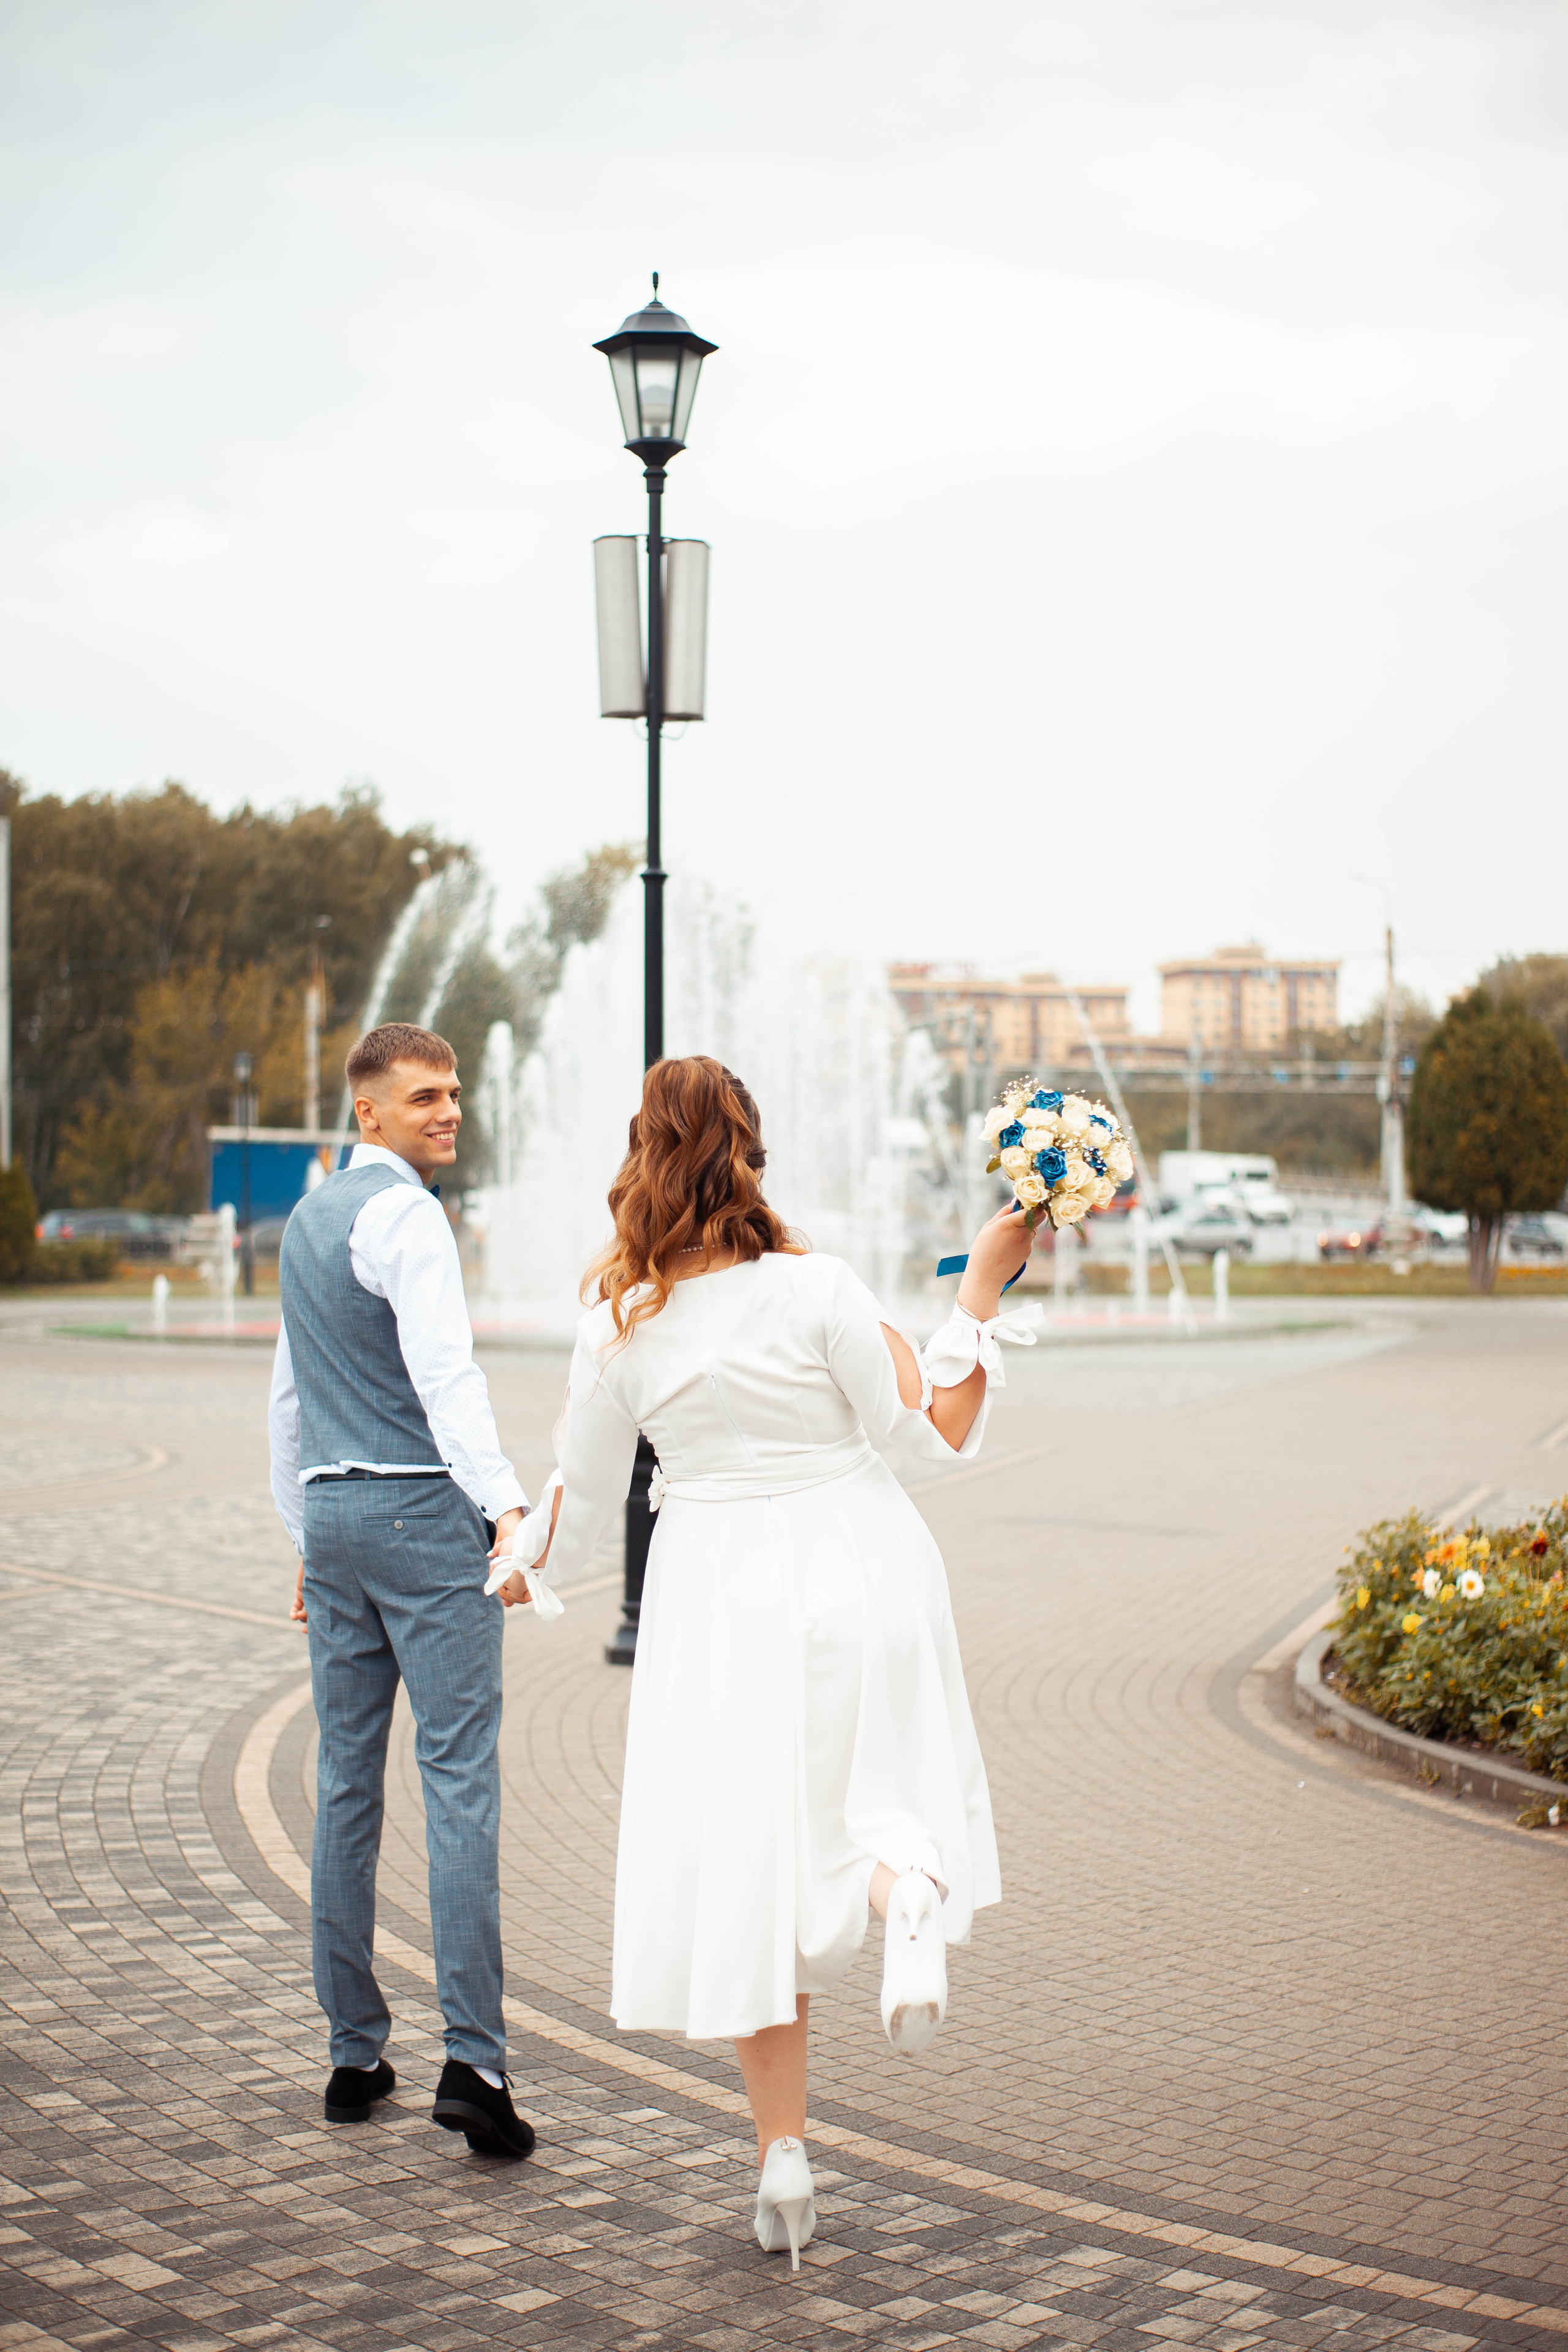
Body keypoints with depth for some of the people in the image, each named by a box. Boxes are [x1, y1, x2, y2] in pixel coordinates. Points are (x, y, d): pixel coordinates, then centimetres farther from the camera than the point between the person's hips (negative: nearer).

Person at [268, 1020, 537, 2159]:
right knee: (461, 1785, -10)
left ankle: (355, 2056, 15)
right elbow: (444, 1376, -24)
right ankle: (473, 2061, -14)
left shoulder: (306, 1221, 18)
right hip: (423, 1512, -9)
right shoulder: (405, 1216, -10)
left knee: (347, 1786, 10)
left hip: (333, 1513, 9)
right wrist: (505, 1504, -34)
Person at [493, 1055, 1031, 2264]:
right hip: (853, 1564, -1)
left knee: (751, 1859, 9)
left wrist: (519, 1568, 25)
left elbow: (583, 1498, 5)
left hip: (717, 1593, 1)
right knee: (881, 1782, 18)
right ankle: (913, 1888, -21)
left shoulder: (620, 1328, -6)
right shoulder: (817, 1290, -13)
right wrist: (985, 1287, -7)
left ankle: (783, 2154, 9)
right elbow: (939, 1433, -11)